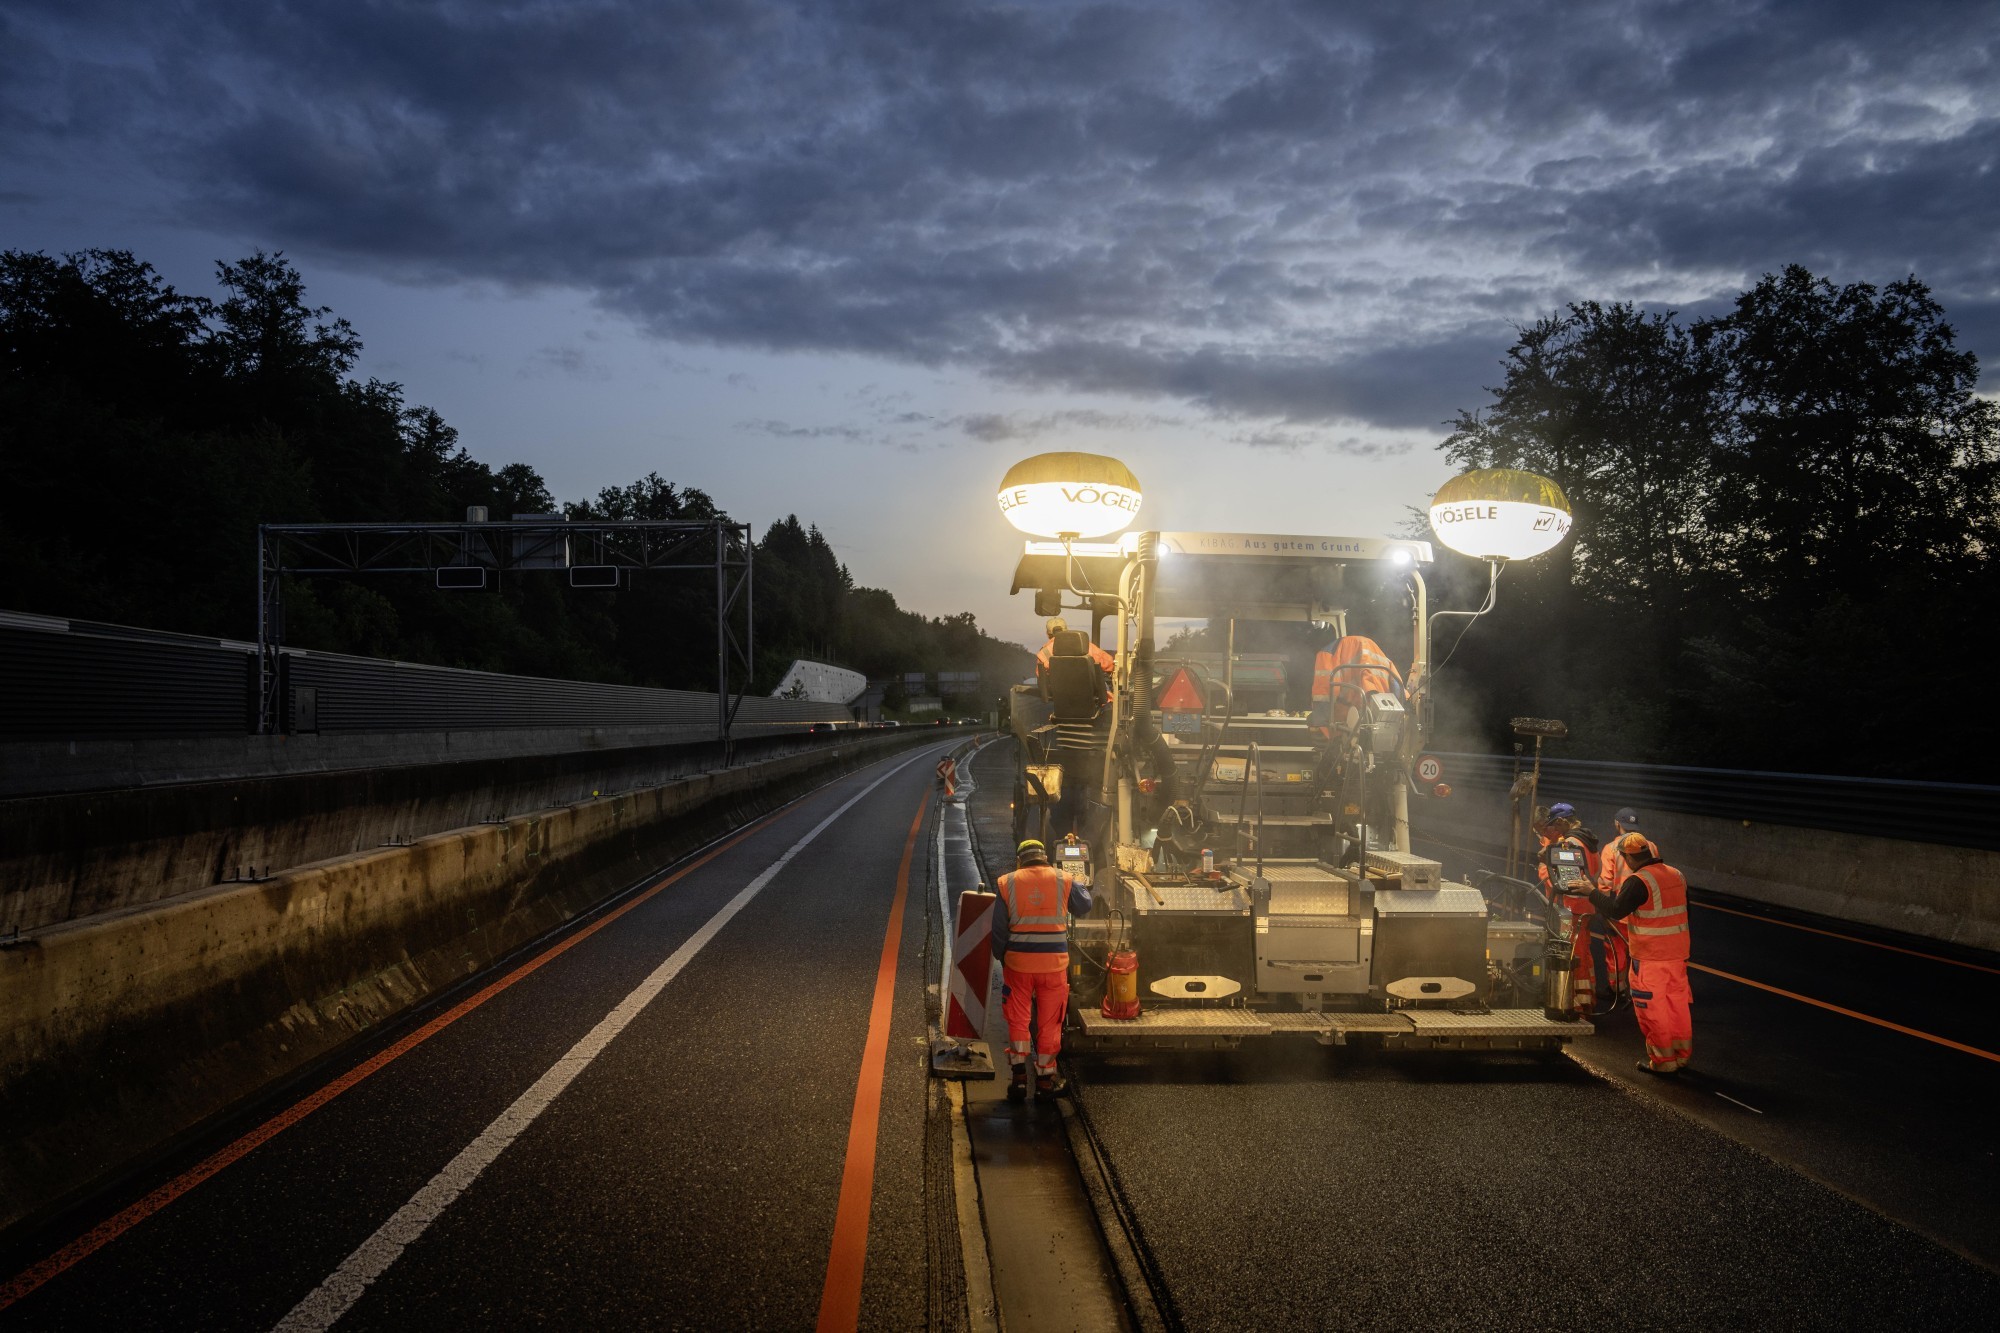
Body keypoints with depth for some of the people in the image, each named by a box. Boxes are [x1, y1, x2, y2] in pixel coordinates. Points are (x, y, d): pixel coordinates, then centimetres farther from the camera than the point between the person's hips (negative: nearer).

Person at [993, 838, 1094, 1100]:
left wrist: (1002, 959, 16)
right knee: (1049, 1021, 11)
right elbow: (1084, 906, 18)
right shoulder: (1064, 880, 0)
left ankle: (1019, 1074, 7)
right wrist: (1086, 889, 40)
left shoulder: (1007, 882, 1)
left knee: (1018, 1019, 11)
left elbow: (999, 929, 3)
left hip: (1018, 961, 0)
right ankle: (1045, 1076, 18)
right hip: (1054, 962, 0)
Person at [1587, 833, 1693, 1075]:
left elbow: (1616, 910, -21)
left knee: (1652, 1008, 3)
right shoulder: (1677, 876, 8)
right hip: (1678, 953, 8)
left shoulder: (1638, 881, -18)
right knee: (1678, 1002, 15)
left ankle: (1662, 1060, 8)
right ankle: (1682, 1054, 24)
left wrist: (1592, 892, -10)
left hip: (1650, 957, -7)